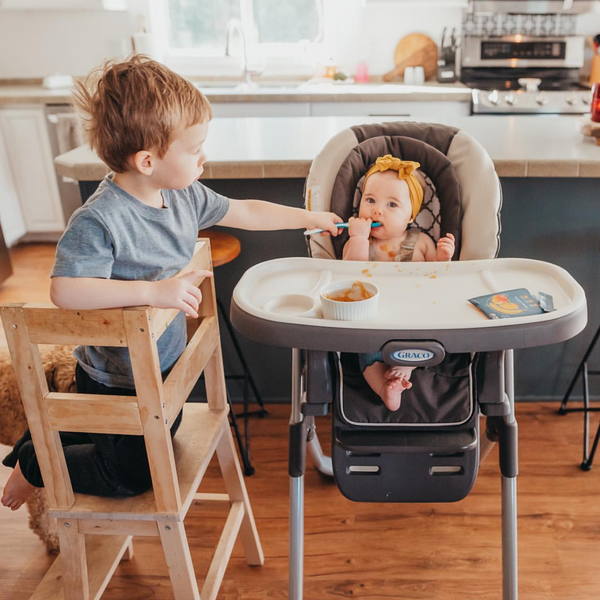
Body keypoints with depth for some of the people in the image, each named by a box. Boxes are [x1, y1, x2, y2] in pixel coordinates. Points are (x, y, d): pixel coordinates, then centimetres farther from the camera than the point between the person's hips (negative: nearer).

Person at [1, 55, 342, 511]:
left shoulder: (186, 196, -8)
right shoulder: (98, 221, -32)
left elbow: (244, 212, 5)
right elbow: (65, 290, -39)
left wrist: (308, 218, 10)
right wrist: (153, 290, -44)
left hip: (166, 363, 8)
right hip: (117, 381, -8)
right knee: (133, 474, 9)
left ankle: (54, 434, 46)